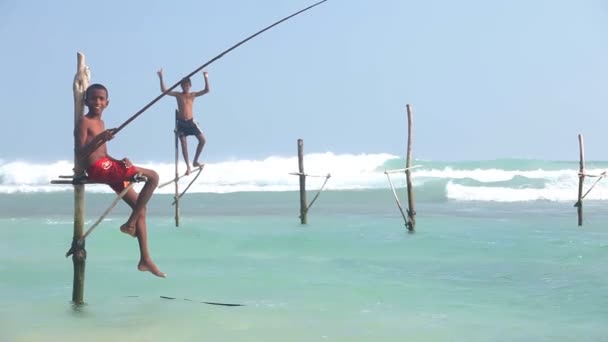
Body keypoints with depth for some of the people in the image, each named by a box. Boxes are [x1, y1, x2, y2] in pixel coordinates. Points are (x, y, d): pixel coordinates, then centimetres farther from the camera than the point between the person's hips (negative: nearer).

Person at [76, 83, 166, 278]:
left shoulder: (100, 123, 21)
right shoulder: (83, 121, -7)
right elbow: (80, 154, -17)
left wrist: (119, 161, 4)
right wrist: (99, 138, -29)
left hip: (107, 167, 9)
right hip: (98, 169, -9)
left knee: (140, 207, 8)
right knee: (153, 176, -15)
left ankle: (145, 259, 9)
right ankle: (130, 223, -8)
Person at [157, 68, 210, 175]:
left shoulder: (193, 95, 6)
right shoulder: (178, 95, 3)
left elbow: (206, 90, -2)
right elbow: (164, 90, -6)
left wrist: (206, 78, -13)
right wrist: (161, 78, -16)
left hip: (191, 121, 2)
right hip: (181, 122, -1)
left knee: (202, 140, -7)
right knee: (184, 144, -2)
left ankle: (195, 161, 7)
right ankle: (188, 166, 4)